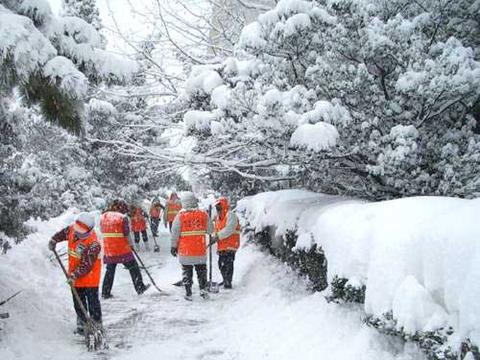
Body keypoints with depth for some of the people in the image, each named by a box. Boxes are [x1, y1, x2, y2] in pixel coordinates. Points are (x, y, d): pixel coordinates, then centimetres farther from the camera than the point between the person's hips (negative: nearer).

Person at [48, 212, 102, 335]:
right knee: (78, 302, 16)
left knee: (93, 302, 0)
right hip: (75, 277, 7)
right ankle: (81, 323, 29)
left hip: (89, 276, -7)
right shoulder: (72, 229, -8)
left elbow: (86, 264, -29)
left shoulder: (93, 245, -30)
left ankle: (96, 324, 13)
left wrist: (74, 275, -30)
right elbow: (63, 233, 17)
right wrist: (54, 240, 9)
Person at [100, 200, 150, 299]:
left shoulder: (103, 217, 6)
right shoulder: (123, 217, -11)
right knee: (133, 267, 10)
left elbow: (102, 231, 10)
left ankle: (105, 293, 14)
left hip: (108, 249, 5)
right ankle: (140, 287, 14)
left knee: (110, 270, 15)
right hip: (122, 248, -5)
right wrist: (131, 244, 5)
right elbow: (127, 233, -9)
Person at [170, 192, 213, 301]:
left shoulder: (180, 215, -9)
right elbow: (210, 230, 5)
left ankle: (188, 294, 11)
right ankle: (203, 289, 9)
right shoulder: (204, 214, -4)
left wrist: (174, 246, 4)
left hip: (185, 250, -1)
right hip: (200, 250, 1)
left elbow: (175, 233, -6)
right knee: (201, 269, 18)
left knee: (187, 271, 9)